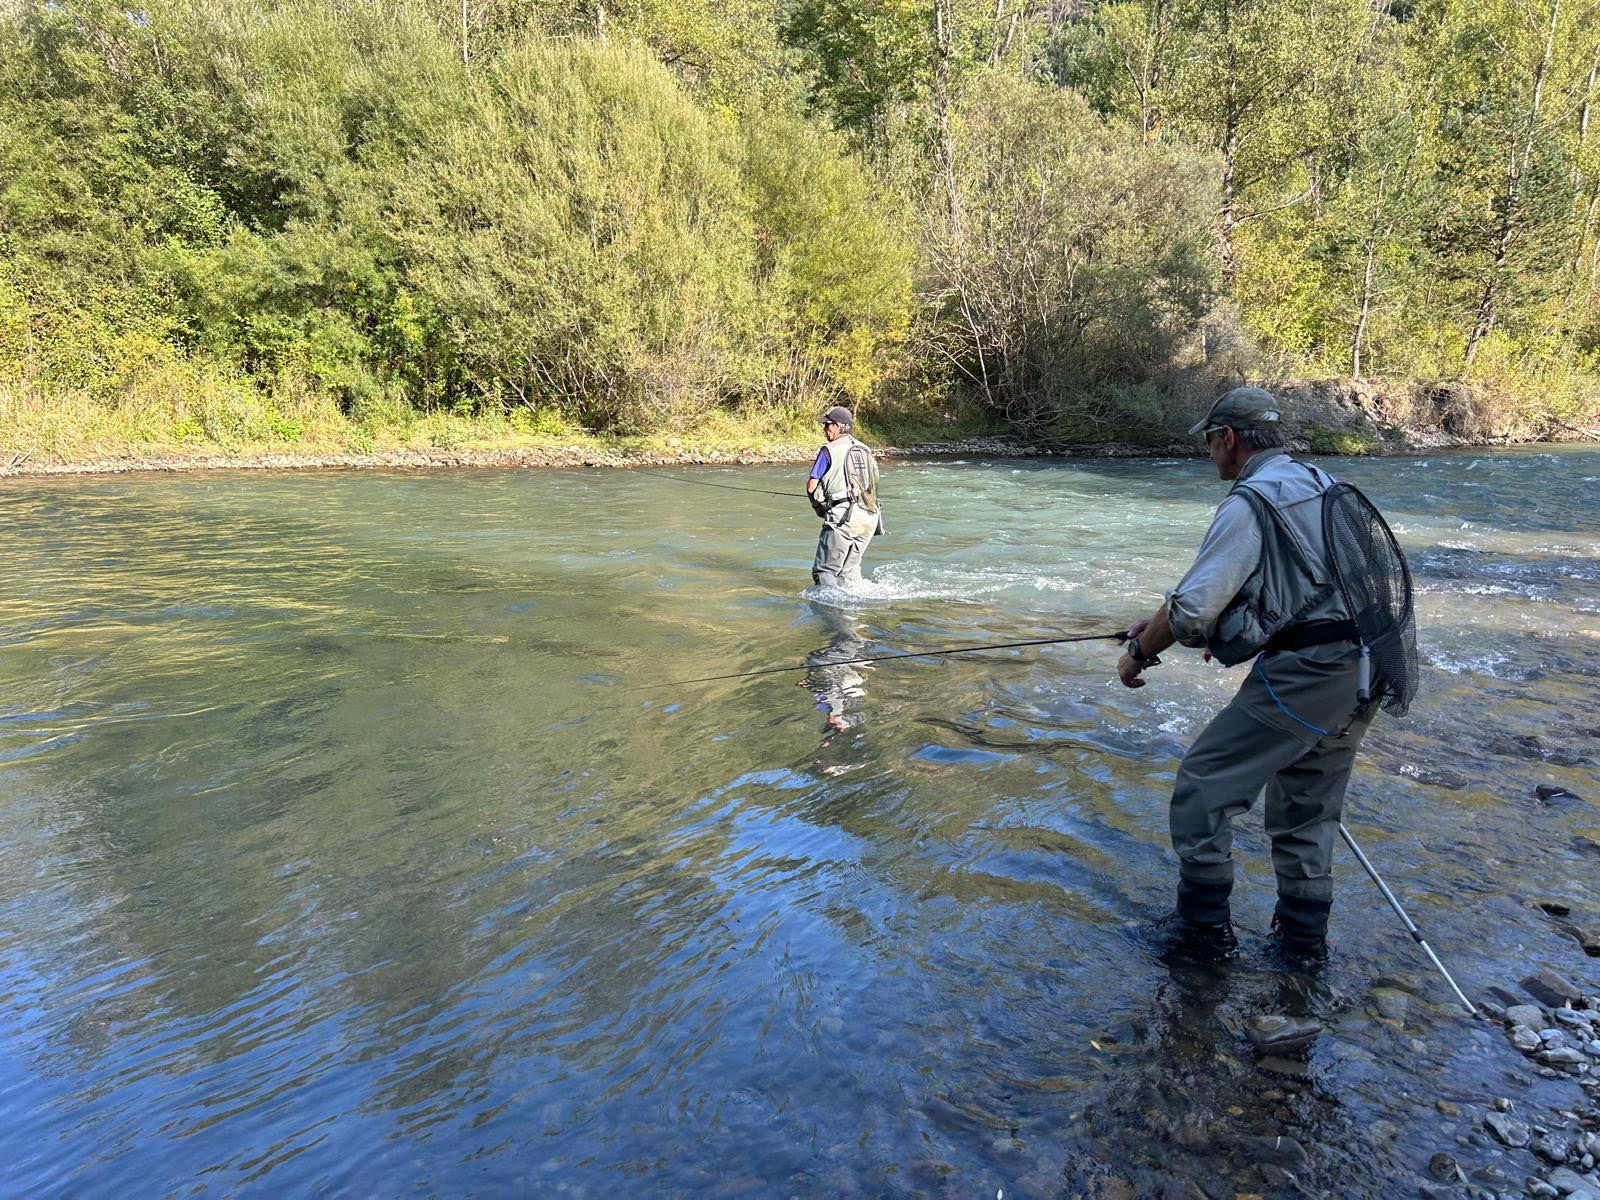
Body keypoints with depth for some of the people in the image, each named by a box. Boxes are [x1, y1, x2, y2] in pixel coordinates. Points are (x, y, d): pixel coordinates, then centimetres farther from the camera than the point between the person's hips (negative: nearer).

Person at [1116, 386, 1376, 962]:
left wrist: (1140, 651, 3)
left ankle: (1203, 920, 10)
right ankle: (1304, 932, 29)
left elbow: (1194, 607, -15)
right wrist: (1161, 618, 23)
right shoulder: (1321, 485, 18)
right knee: (1308, 805, 20)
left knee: (1204, 784, 2)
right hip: (1359, 673, 9)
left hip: (1301, 673, -9)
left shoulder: (1250, 503, -11)